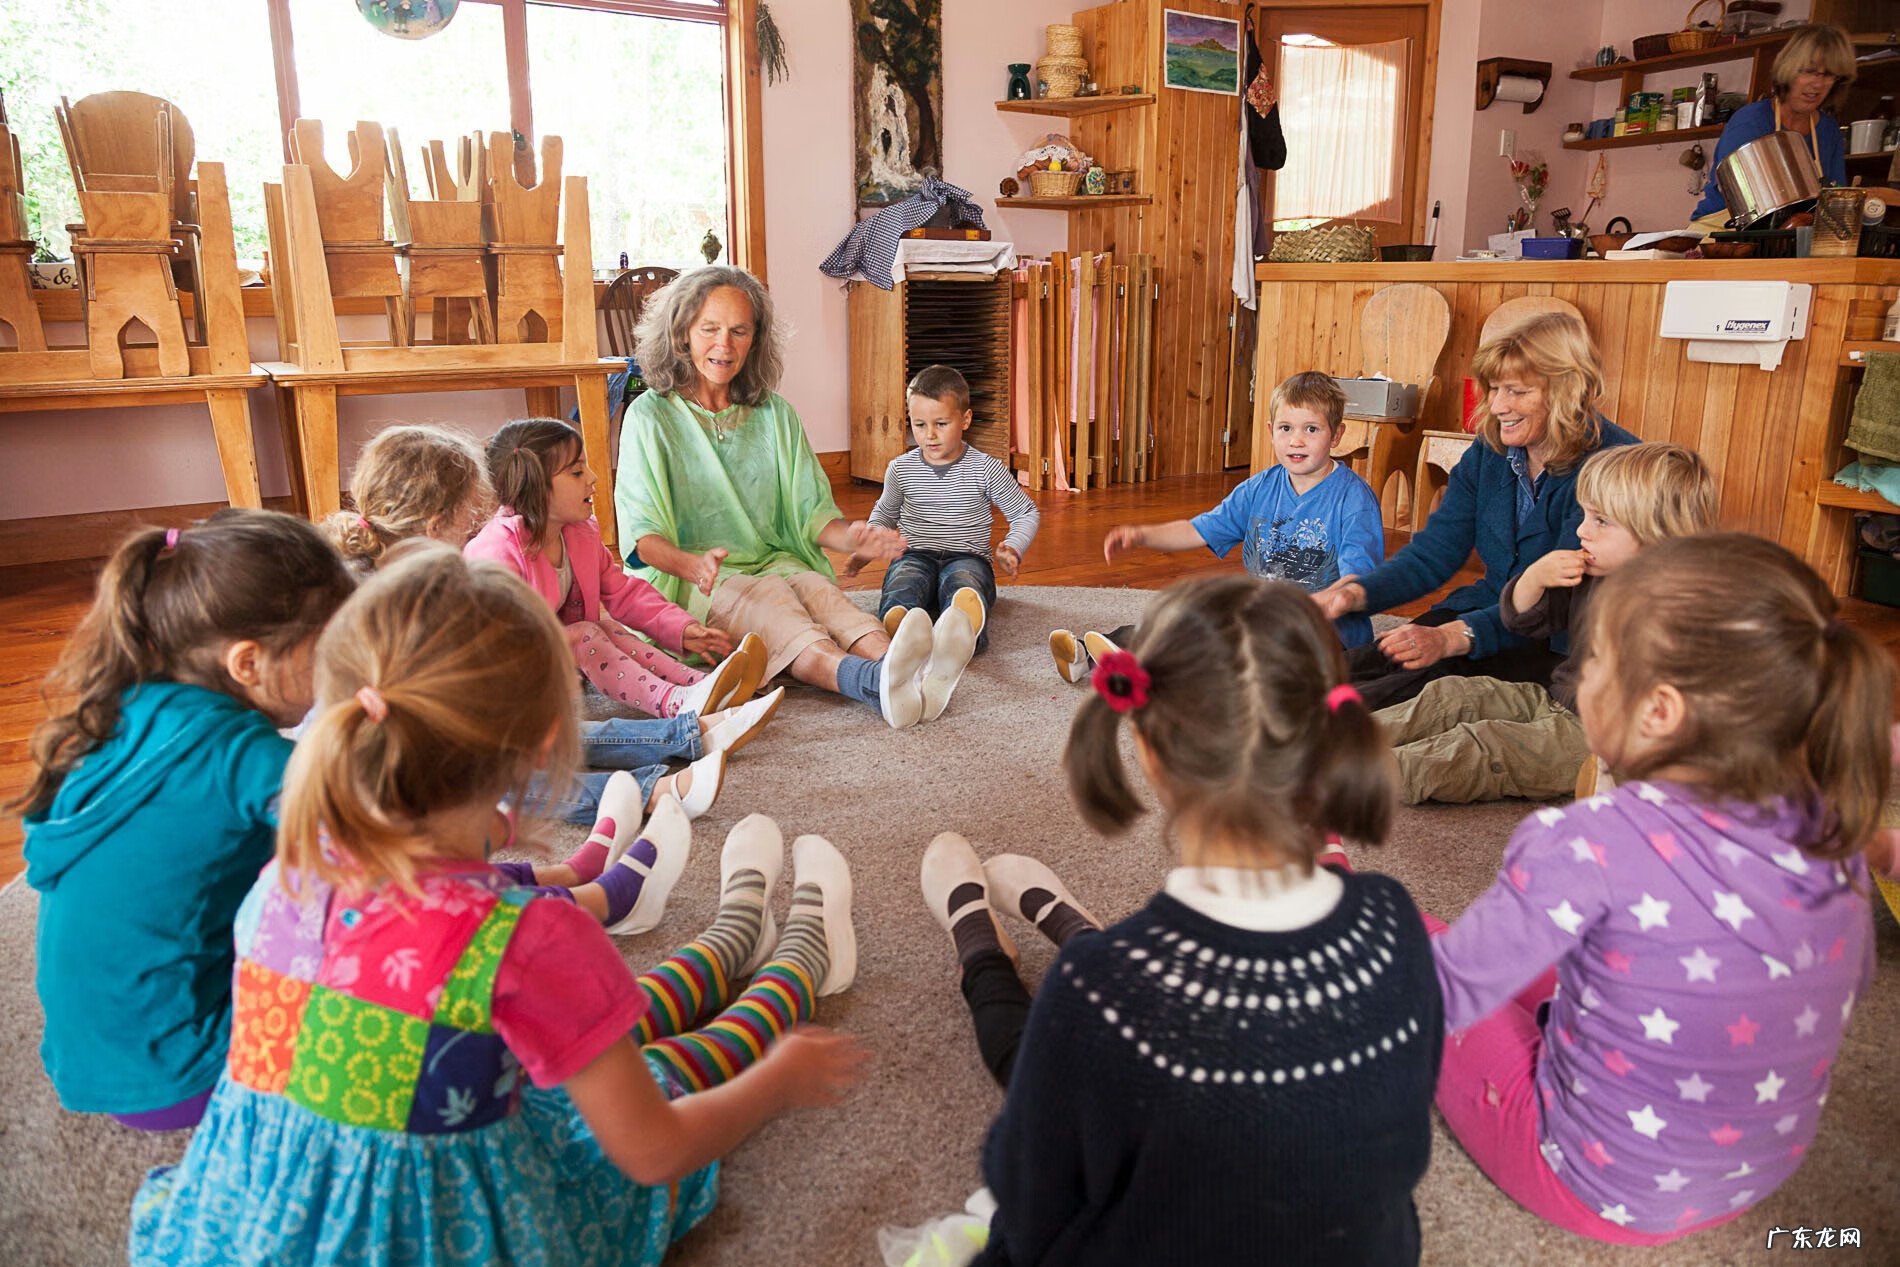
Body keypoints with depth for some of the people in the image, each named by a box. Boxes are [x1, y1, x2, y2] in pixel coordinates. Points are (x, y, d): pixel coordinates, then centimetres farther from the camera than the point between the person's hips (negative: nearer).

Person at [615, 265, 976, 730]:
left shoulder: (776, 414, 15)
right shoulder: (650, 416, 3)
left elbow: (810, 514, 9)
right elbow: (643, 534, -7)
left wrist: (850, 537, -15)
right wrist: (694, 566, -29)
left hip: (776, 563, 3)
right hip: (689, 585, -3)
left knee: (819, 588, -31)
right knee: (769, 601, -35)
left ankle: (914, 678, -60)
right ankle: (875, 681, -64)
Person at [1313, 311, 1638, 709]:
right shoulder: (1490, 449, 5)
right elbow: (1433, 552, 4)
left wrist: (1453, 637, -38)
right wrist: (1357, 593, -16)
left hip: (1563, 646, -6)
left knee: (1435, 679, -35)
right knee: (1355, 667, -24)